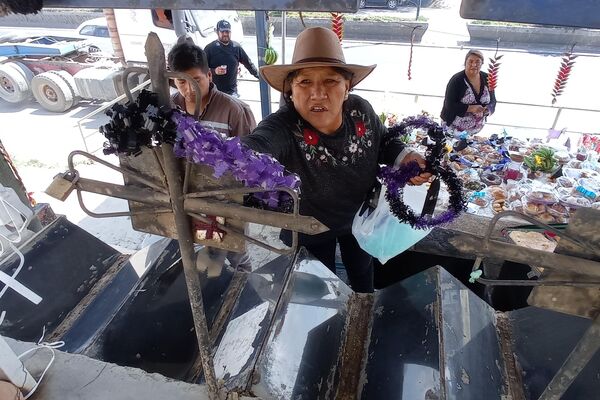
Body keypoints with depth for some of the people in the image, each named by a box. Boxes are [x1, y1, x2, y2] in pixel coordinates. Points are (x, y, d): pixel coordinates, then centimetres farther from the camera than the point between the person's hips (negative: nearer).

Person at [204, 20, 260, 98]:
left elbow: (248, 64, 14)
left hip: (232, 91, 3)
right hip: (214, 91, -2)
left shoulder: (236, 47, 5)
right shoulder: (210, 48, -3)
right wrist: (214, 71, -21)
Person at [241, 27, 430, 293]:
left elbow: (383, 141, 1)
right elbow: (256, 145, -59)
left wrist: (404, 157, -20)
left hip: (359, 218, 4)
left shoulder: (361, 110, -21)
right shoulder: (283, 129, -36)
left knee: (363, 278, 31)